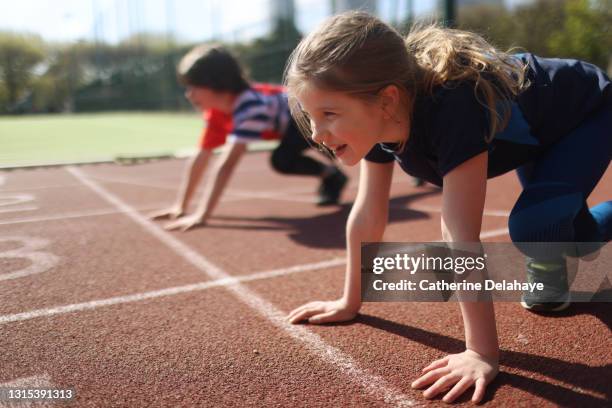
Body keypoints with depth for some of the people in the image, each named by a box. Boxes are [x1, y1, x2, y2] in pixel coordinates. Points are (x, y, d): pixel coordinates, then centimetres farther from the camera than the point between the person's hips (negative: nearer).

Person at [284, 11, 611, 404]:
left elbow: (461, 236, -50)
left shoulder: (451, 110, -48)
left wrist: (482, 352, -45)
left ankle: (554, 267, 4)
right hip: (537, 130, 7)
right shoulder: (377, 119, -25)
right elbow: (368, 216, -19)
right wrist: (350, 302, -14)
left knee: (534, 224, -29)